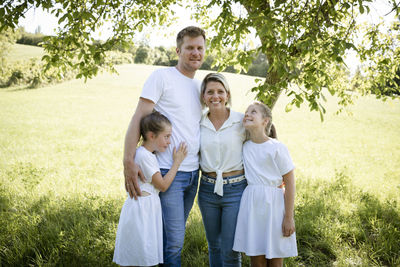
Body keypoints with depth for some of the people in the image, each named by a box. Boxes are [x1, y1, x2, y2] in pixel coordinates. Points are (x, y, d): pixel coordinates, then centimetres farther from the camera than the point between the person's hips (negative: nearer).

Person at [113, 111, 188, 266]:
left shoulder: (147, 153, 12)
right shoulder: (145, 156, -19)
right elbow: (163, 185, -15)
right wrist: (177, 162, -10)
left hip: (150, 205, 10)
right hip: (142, 207, -10)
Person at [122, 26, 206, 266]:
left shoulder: (200, 86, 15)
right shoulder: (162, 77, -5)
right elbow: (138, 119, -12)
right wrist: (129, 161, -22)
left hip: (193, 172, 7)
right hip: (168, 172, -6)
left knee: (175, 235, 15)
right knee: (174, 240, -6)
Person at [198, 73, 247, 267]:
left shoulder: (242, 121, -5)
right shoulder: (199, 124, 4)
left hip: (235, 190, -3)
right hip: (207, 189, 4)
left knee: (230, 250, -1)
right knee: (214, 246, 16)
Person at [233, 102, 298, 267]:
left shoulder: (277, 148, -10)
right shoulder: (244, 147, 4)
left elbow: (289, 183, -8)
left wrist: (289, 217, -9)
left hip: (273, 204, -4)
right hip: (251, 204, 4)